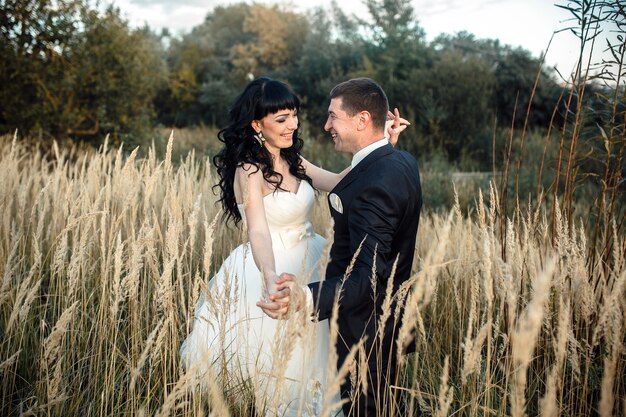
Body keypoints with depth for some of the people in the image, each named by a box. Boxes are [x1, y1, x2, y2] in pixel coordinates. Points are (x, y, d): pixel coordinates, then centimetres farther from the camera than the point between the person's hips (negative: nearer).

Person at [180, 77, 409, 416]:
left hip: (306, 267, 7)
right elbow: (258, 230, -34)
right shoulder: (249, 170, -20)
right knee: (284, 369, 8)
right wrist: (271, 280, -52)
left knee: (311, 362, 20)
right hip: (273, 272, -7)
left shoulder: (292, 161, 3)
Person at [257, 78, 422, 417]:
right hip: (390, 313, 9)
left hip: (363, 323, -9)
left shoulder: (371, 185, -31)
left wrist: (306, 298, -50)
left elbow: (369, 277, -35)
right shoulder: (403, 162, -1)